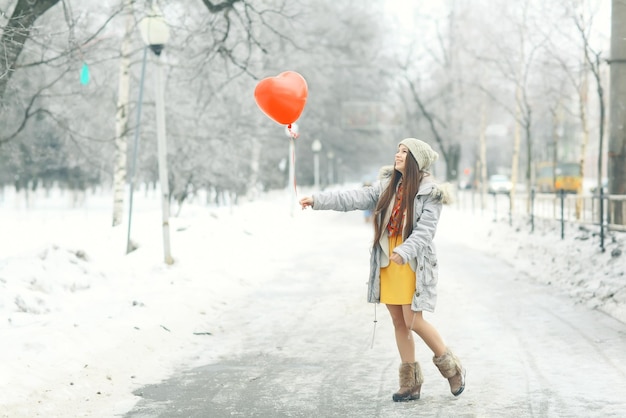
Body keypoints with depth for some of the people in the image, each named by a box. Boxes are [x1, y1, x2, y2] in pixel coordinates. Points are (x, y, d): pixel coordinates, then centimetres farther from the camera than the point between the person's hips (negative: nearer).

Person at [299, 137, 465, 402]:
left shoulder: (430, 193, -8)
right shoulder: (388, 185, 9)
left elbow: (425, 230, -18)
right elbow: (355, 198, 2)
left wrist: (405, 251, -34)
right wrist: (318, 200, -7)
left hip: (414, 265, -6)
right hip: (388, 263, 6)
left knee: (413, 321, -8)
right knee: (398, 322, 8)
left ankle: (451, 367, 14)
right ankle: (410, 382, 18)